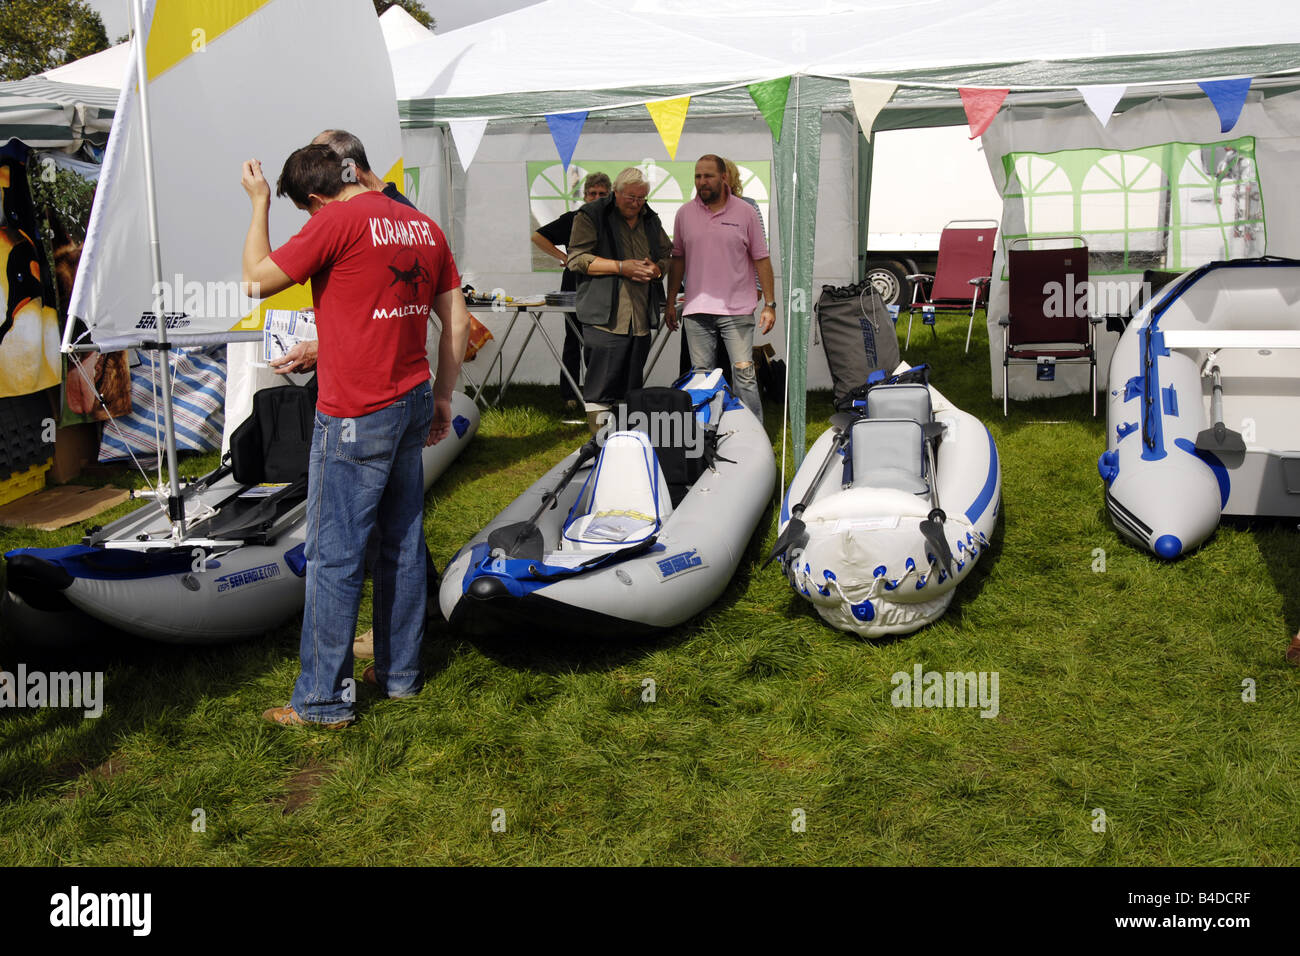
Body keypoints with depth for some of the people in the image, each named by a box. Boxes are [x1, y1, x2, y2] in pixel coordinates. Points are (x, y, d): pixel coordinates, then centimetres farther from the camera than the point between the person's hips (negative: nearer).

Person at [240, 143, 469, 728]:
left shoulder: (339, 221, -12)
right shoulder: (423, 225, 10)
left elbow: (257, 279, -8)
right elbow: (456, 320, 12)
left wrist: (259, 204, 3)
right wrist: (442, 398, 18)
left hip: (356, 416, -8)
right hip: (413, 403, 8)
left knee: (334, 557, 0)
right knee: (403, 543, 16)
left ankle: (323, 701, 8)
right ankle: (399, 672, 27)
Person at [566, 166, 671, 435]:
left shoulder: (650, 219, 17)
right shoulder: (591, 216, -1)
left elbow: (667, 256, 26)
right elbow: (577, 258, -8)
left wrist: (657, 269, 2)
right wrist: (621, 267, -15)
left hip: (641, 319, 6)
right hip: (606, 317, -6)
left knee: (632, 389, 11)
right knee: (601, 390, -8)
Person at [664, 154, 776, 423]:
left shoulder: (745, 212, 2)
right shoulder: (685, 213, 8)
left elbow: (761, 259, 3)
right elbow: (678, 259, 15)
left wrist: (769, 304, -2)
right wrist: (671, 302, 13)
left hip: (737, 310, -2)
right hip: (696, 310, 3)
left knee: (744, 375, -5)